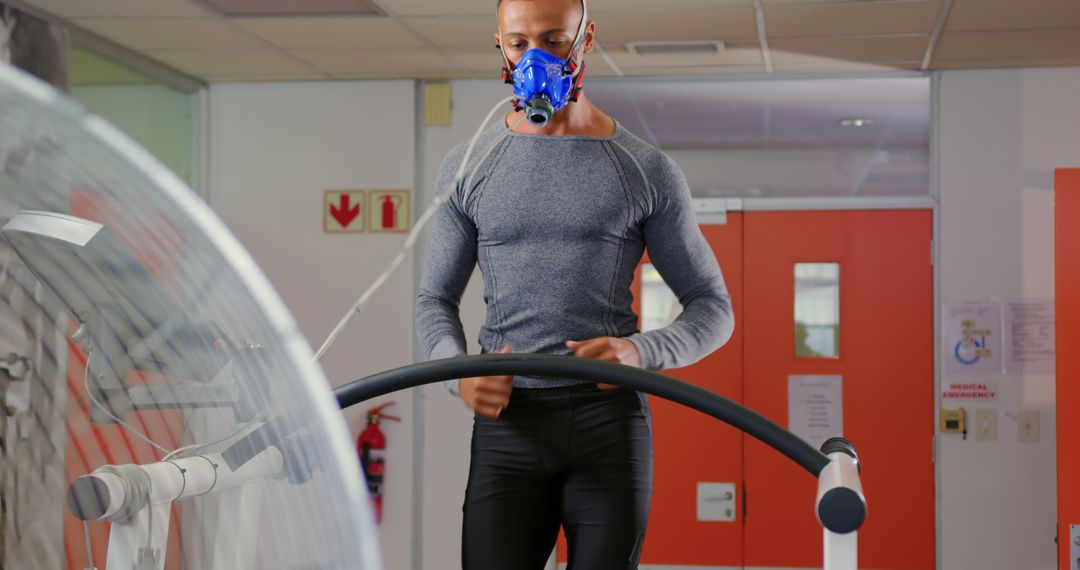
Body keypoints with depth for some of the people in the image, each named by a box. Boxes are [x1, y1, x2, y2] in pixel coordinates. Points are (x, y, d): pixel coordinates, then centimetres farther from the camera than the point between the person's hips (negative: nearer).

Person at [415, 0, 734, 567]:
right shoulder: (467, 168, 9)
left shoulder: (647, 171, 5)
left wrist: (641, 351, -14)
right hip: (506, 421, 1)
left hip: (610, 417, -1)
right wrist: (458, 372, -7)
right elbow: (435, 299, 15)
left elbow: (711, 307, 7)